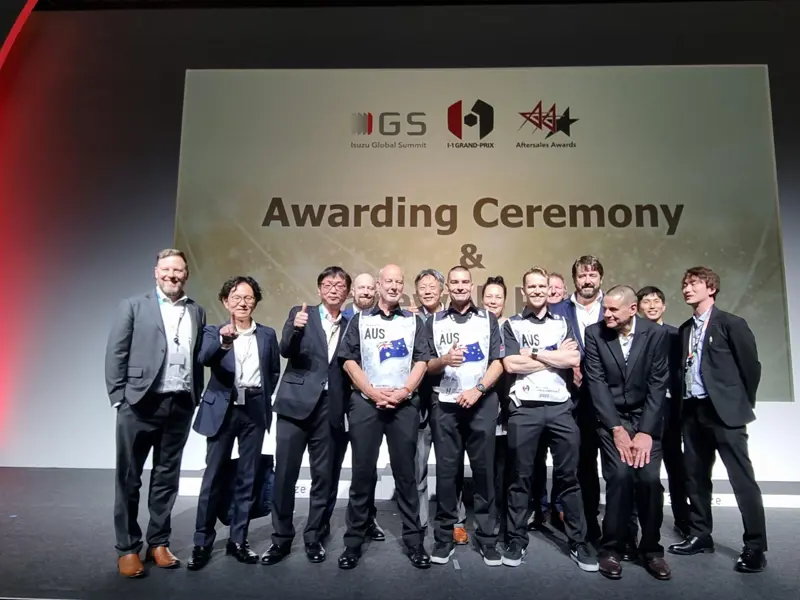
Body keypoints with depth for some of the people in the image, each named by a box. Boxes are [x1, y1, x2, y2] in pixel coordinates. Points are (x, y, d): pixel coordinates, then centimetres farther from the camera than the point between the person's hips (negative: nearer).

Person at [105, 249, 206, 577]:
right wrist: (119, 398, -7)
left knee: (167, 477, 12)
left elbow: (199, 358, 9)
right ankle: (127, 548, 20)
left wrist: (195, 398, 3)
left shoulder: (197, 311, 9)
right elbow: (115, 354, -1)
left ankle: (158, 543, 24)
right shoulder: (133, 306, 2)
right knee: (129, 478, 7)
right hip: (140, 404, -2)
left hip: (180, 406, 3)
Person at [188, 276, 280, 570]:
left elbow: (274, 372, 16)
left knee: (247, 477, 7)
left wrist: (263, 398, 4)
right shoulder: (214, 331, 1)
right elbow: (204, 358, -19)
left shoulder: (267, 334, 8)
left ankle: (237, 540, 19)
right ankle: (202, 543, 13)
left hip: (254, 411, 2)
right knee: (213, 477, 1)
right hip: (222, 409, -2)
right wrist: (222, 342, -38)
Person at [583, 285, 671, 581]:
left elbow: (658, 384, -8)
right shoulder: (594, 333, -7)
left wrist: (645, 431, -13)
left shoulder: (656, 334, -7)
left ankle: (651, 548, 12)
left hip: (646, 418, 1)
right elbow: (596, 382, -8)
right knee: (620, 476, -15)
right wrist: (617, 429, -13)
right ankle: (611, 548, 4)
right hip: (611, 418, -1)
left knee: (650, 478, -11)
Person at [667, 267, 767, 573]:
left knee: (742, 478, -3)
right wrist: (683, 403, 7)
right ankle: (700, 536, 24)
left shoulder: (731, 324, -5)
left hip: (724, 410, -6)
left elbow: (751, 365, -4)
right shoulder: (685, 329, 13)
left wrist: (743, 404, 1)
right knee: (696, 476, 12)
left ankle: (755, 547, 8)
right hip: (692, 411, 7)